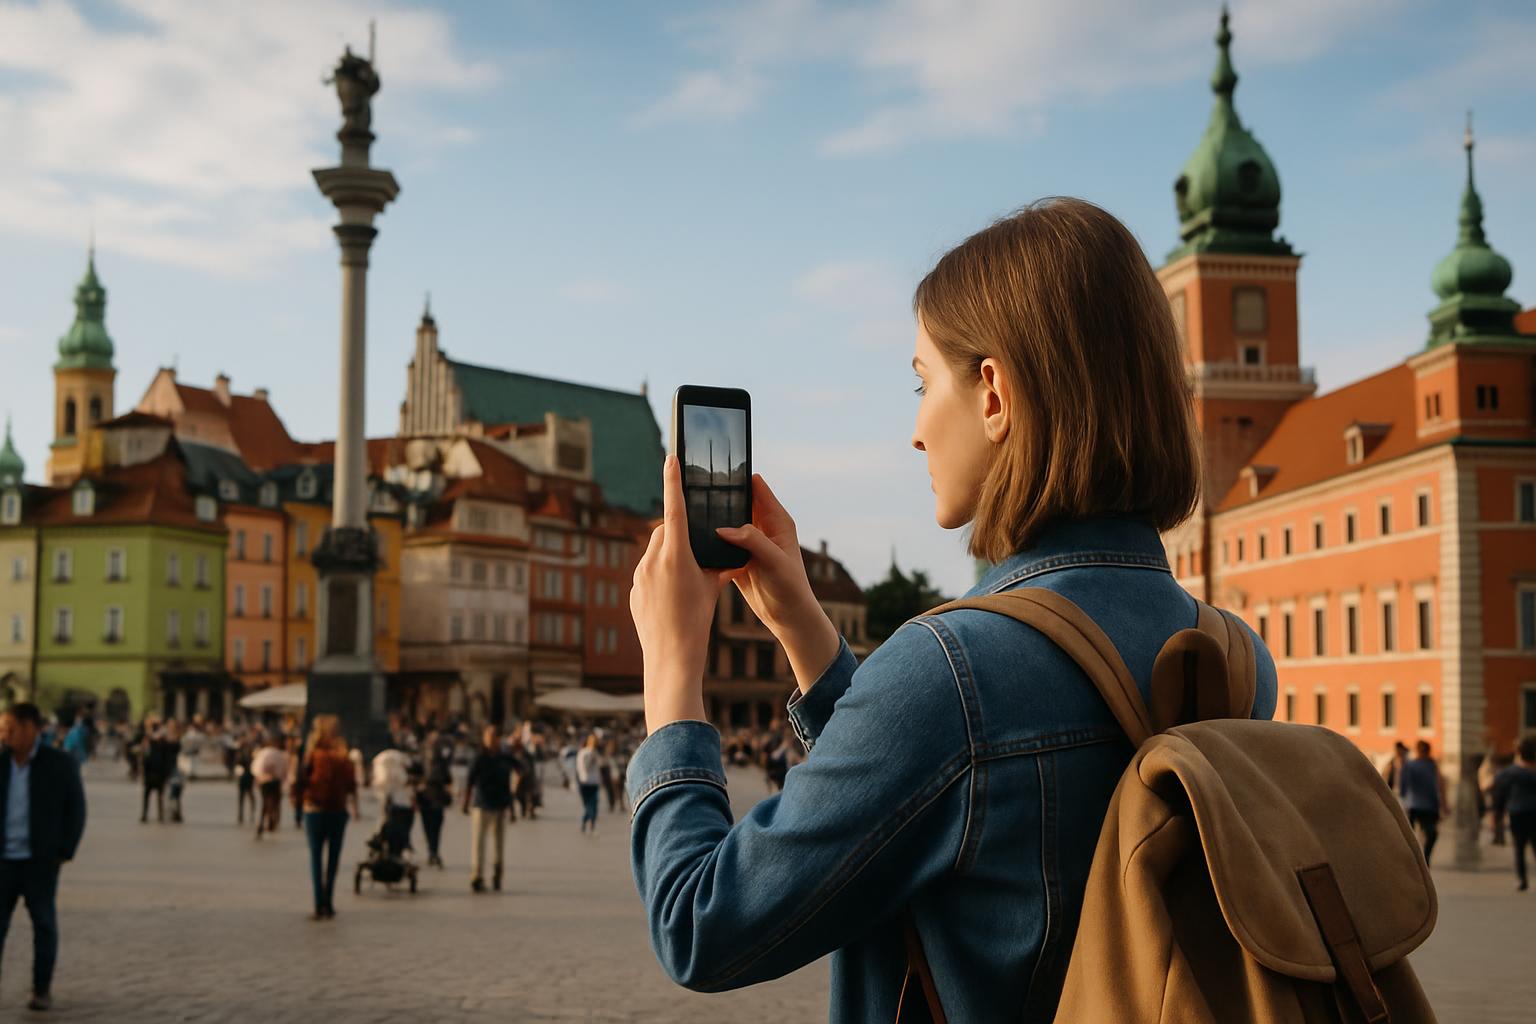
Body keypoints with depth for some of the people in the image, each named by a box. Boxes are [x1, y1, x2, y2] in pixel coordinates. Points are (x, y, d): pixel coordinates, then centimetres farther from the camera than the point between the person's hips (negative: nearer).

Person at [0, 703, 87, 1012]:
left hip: (40, 860, -2)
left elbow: (76, 808, 0)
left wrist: (65, 851, -4)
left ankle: (42, 988, 17)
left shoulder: (60, 764, -5)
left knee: (43, 923, 7)